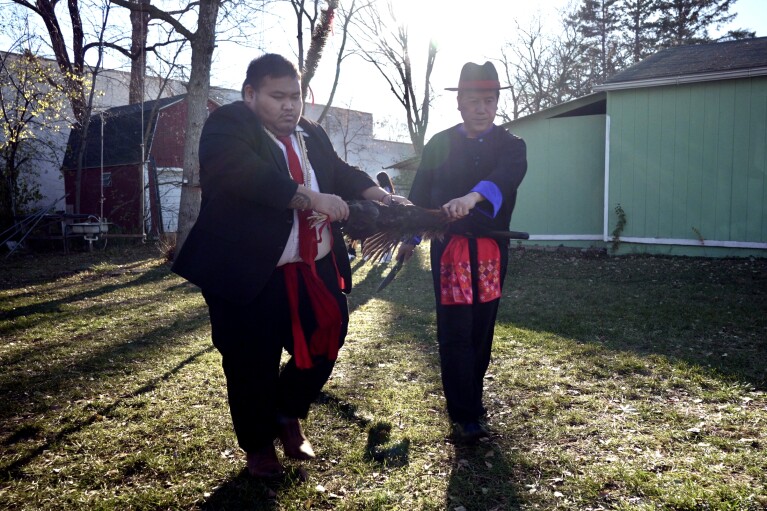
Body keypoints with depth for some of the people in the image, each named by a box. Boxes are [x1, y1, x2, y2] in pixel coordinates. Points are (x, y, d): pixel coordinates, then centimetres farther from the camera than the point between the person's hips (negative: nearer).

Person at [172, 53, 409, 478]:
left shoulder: (312, 134, 15)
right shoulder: (227, 125, -10)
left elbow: (339, 171, 14)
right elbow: (246, 174, -26)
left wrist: (374, 192, -6)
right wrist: (309, 197, -30)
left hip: (315, 270, 7)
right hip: (250, 275, -6)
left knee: (323, 346, 14)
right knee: (252, 366, 6)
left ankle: (287, 414, 38)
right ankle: (259, 444, 28)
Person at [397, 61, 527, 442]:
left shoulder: (511, 146, 2)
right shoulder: (438, 144, 4)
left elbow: (507, 174, -22)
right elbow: (420, 194, 12)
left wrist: (472, 197, -42)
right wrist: (409, 237, 16)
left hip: (491, 251, 2)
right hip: (450, 249, -1)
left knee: (482, 329, 10)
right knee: (455, 332, -3)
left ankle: (471, 400, 27)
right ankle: (464, 416, 3)